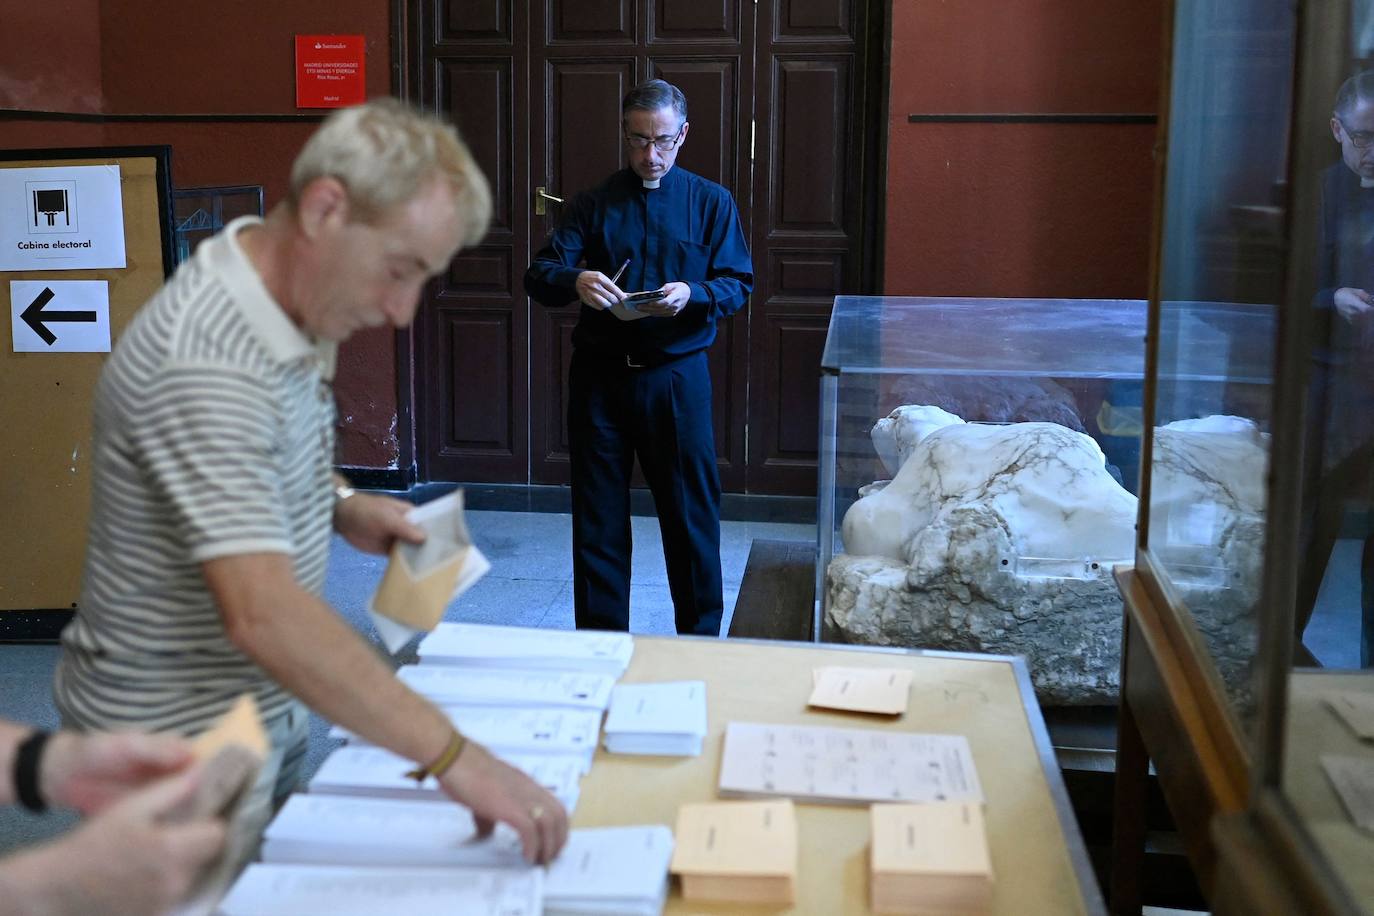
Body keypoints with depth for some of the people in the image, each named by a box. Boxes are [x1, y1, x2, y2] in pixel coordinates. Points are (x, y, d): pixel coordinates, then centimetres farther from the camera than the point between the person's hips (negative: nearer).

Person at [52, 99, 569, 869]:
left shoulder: (291, 309, -1)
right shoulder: (205, 362, -30)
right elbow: (262, 615, -38)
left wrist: (342, 506, 0)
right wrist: (451, 755, -39)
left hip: (264, 711, 9)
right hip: (179, 742, -8)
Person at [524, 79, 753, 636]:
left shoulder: (711, 203, 6)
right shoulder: (593, 204, 8)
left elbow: (738, 285, 1)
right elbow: (538, 276, -1)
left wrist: (693, 294, -20)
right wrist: (574, 282, -24)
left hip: (677, 376, -1)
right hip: (599, 375, 2)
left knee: (691, 511, 2)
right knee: (597, 513, 7)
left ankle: (702, 639, 16)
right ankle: (601, 640, 19)